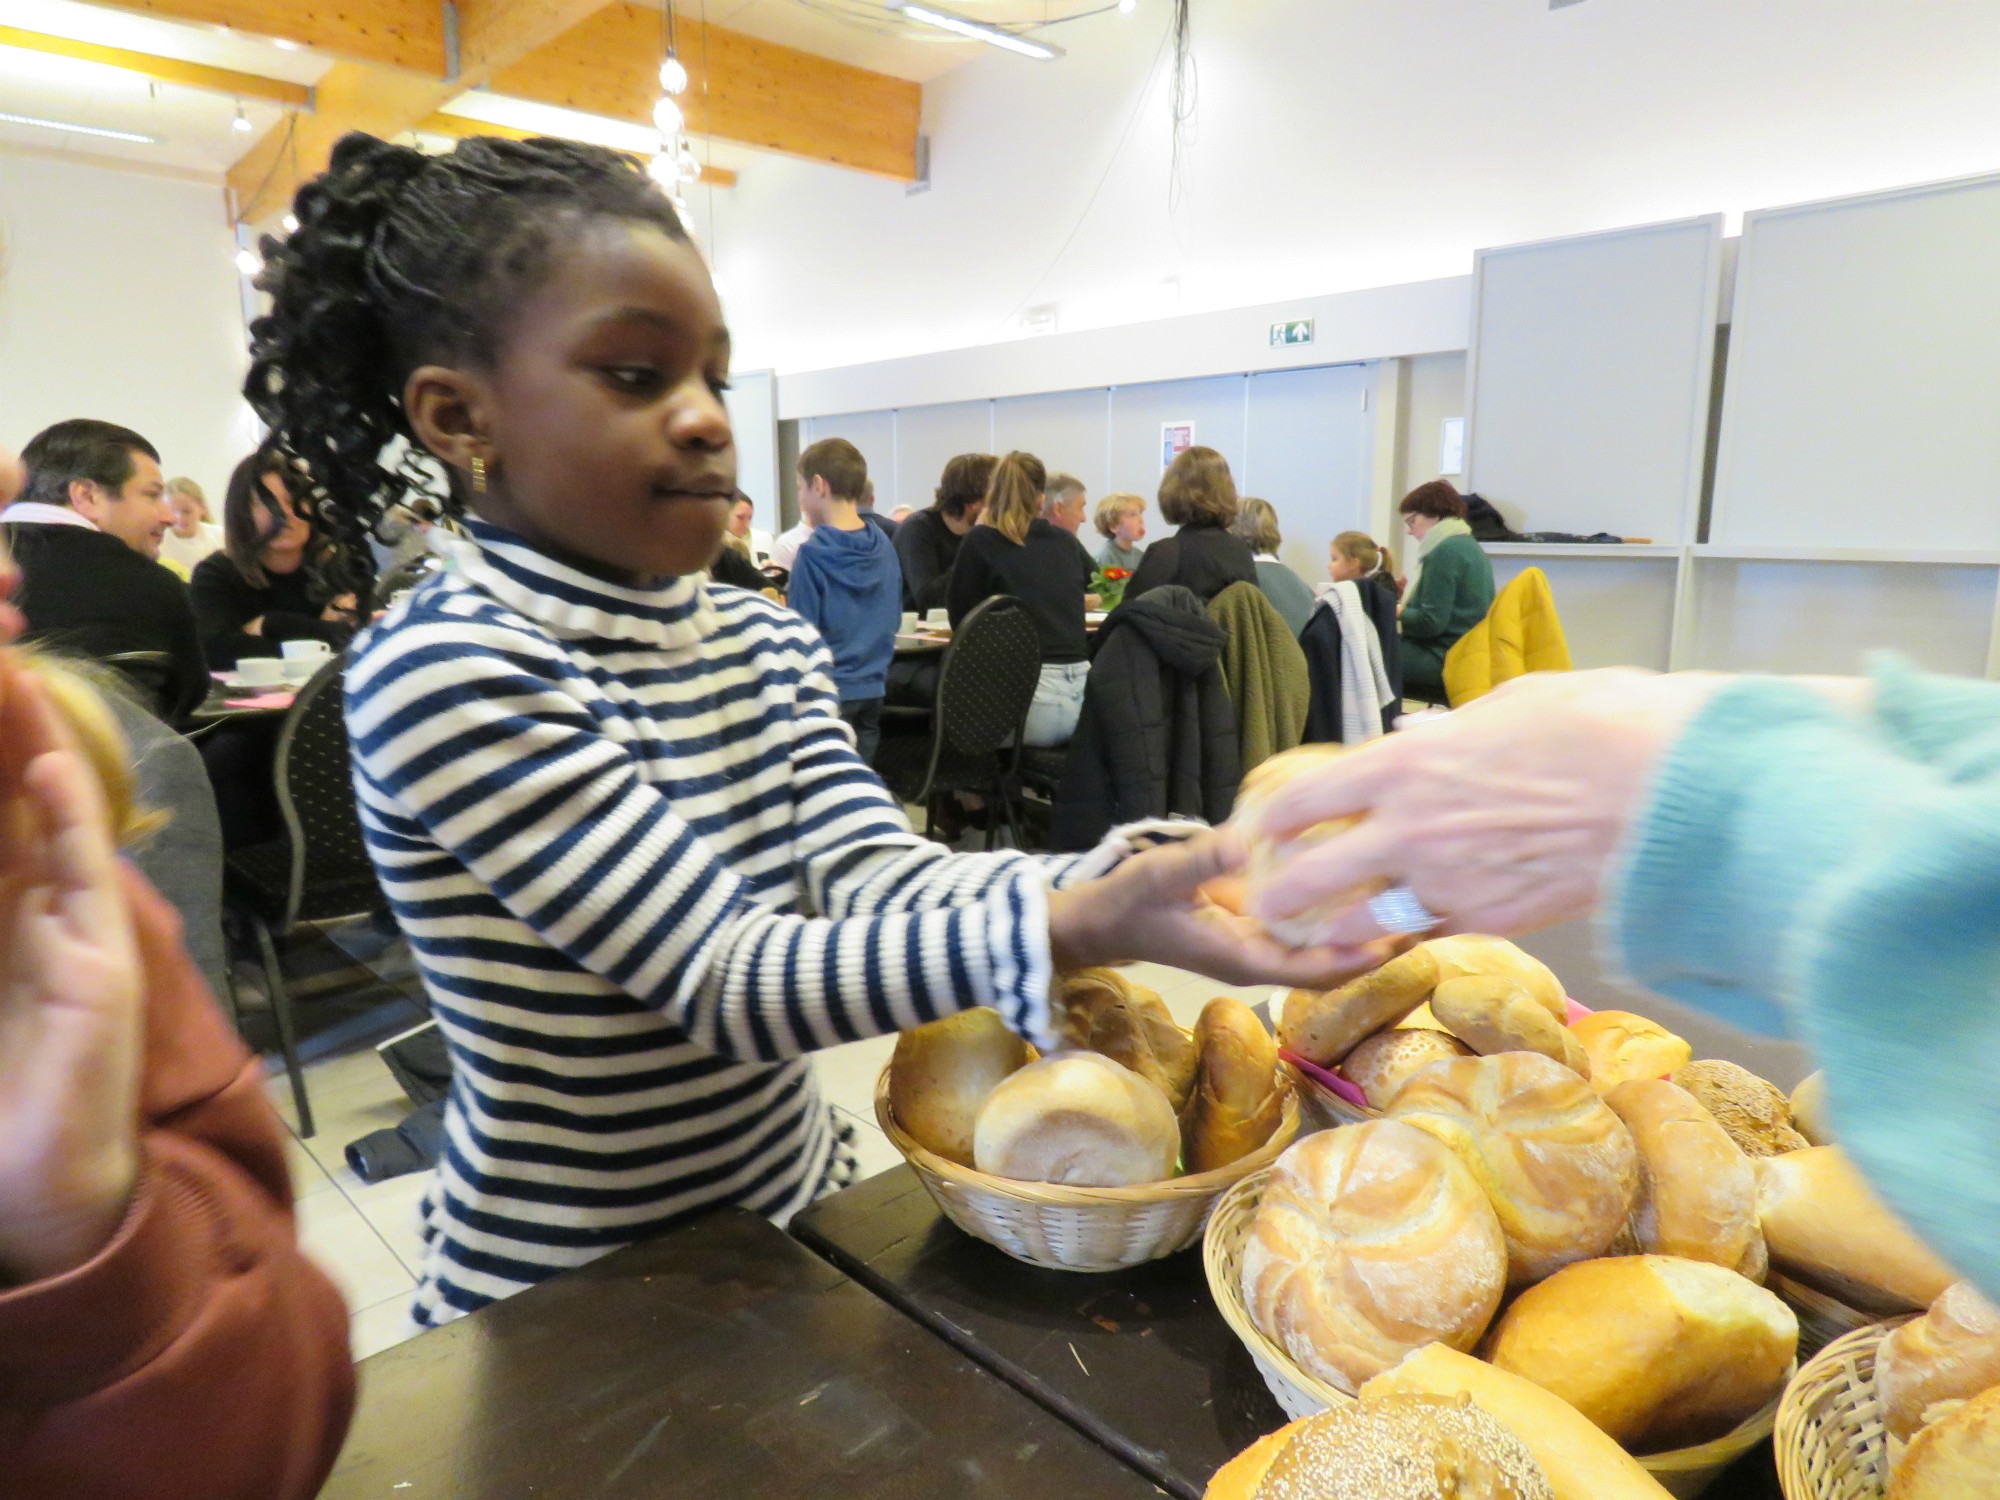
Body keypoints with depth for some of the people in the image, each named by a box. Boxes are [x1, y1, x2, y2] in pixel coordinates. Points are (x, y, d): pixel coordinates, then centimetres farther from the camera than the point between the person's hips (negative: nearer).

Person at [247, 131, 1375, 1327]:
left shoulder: (766, 642, -1)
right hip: (567, 1298, -6)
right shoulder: (441, 673, -23)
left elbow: (880, 882, -15)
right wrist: (1076, 932, -40)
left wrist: (1122, 877, -32)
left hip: (800, 1216, 7)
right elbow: (726, 982, -29)